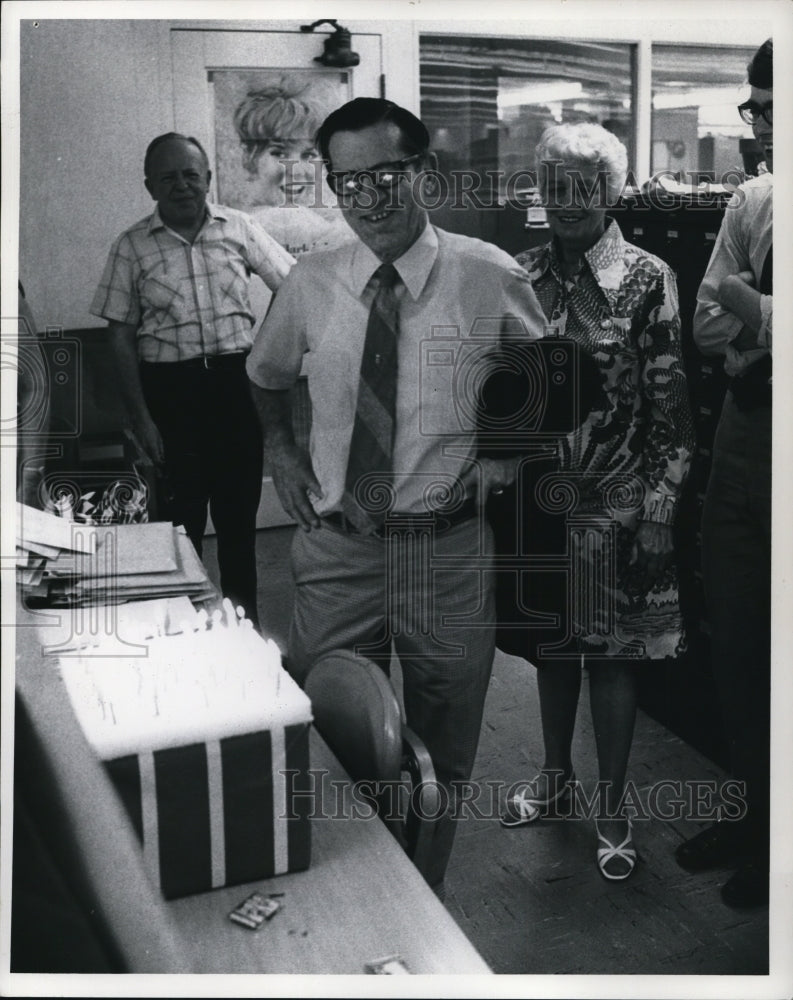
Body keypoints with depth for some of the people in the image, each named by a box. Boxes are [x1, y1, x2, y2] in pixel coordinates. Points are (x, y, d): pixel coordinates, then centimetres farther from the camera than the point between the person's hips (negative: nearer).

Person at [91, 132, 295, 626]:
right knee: (182, 515, 5)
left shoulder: (238, 228, 2)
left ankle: (243, 619, 26)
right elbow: (122, 336, 0)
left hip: (236, 380, 1)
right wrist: (141, 418, -5)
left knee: (239, 510, 11)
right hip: (170, 386, -1)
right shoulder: (132, 247, -1)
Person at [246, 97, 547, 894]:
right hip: (335, 546, 2)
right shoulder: (310, 285, 0)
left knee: (440, 757, 14)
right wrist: (280, 451, 6)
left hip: (447, 550, -1)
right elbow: (264, 377, 21)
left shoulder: (489, 277, -6)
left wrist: (508, 446, -3)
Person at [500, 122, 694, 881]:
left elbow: (671, 405, -8)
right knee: (550, 637, 16)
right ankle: (555, 773, 36)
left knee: (612, 649, 6)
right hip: (537, 493, 4)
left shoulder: (648, 280, -7)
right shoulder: (522, 275, 4)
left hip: (615, 503, -3)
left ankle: (612, 807, 22)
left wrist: (659, 507, -12)